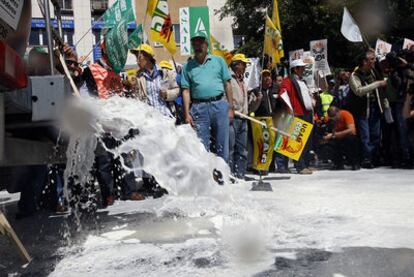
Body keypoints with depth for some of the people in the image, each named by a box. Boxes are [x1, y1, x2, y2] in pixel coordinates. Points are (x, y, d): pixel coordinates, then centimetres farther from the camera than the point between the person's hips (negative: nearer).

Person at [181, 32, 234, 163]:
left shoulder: (218, 61, 11)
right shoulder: (188, 66, 12)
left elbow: (227, 84, 9)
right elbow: (186, 91, 7)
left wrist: (231, 108, 3)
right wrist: (187, 113, -2)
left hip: (220, 105, 0)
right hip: (199, 108, 0)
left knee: (222, 146, 4)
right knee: (201, 147, 2)